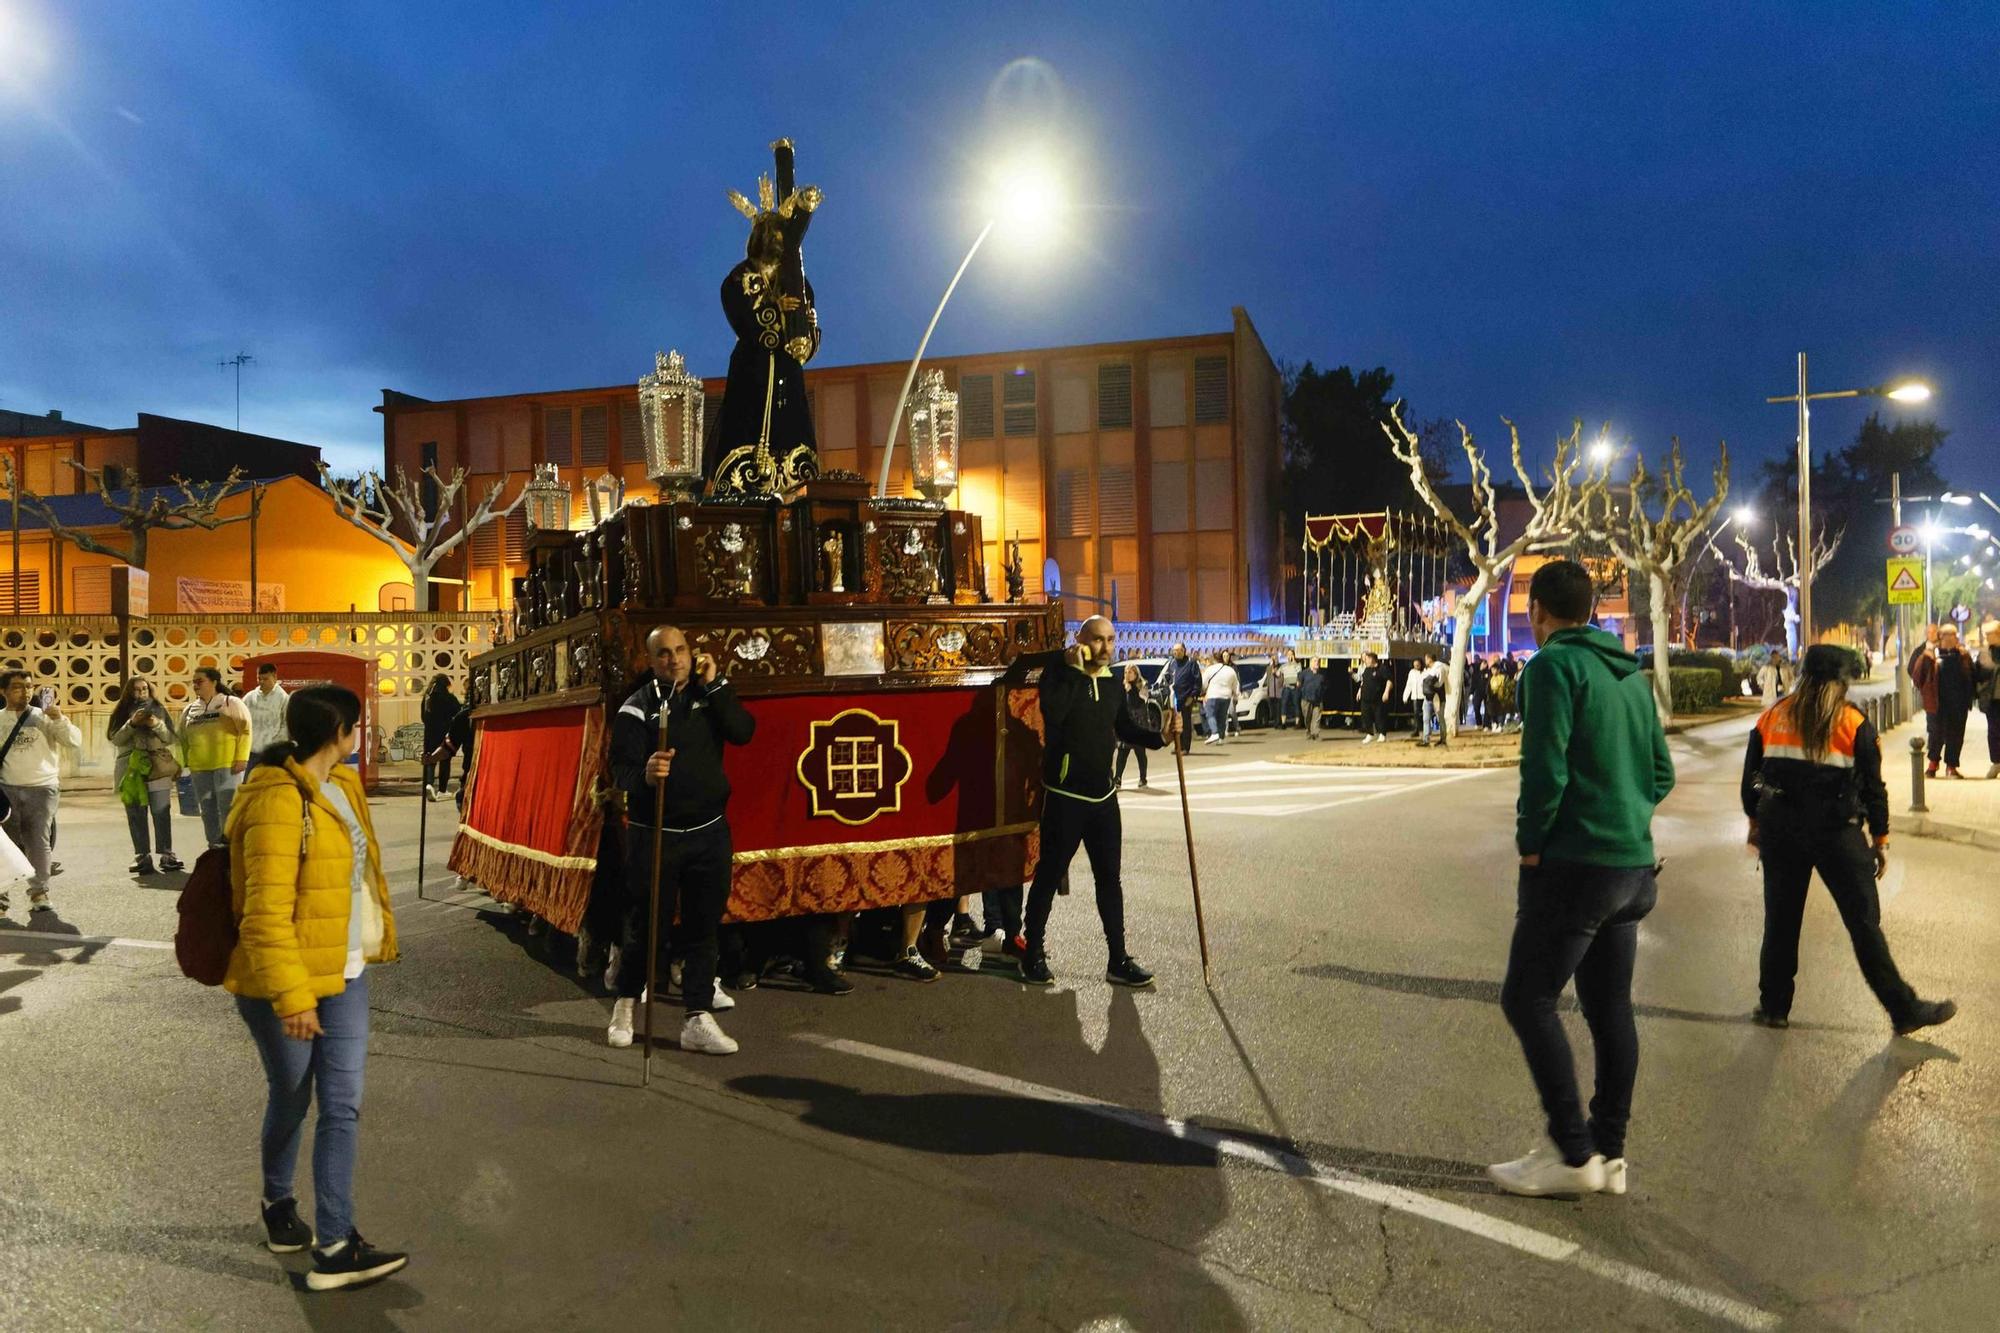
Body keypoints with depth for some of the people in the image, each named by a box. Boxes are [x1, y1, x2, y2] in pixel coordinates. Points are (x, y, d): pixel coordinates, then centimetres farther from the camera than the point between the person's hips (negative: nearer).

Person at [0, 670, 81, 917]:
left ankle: (39, 893, 4)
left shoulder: (43, 717, 1)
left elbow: (75, 741, -6)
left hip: (42, 789, -1)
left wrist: (59, 719, -20)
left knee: (39, 842, -1)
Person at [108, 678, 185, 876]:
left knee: (161, 813, -4)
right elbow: (116, 739, 0)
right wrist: (132, 723, -12)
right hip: (131, 770, 1)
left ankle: (166, 854, -3)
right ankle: (142, 856, 4)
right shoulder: (122, 712, 11)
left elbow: (171, 739, 7)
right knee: (136, 815, 1)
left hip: (157, 768, -1)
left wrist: (158, 725, -10)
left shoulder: (159, 709, 11)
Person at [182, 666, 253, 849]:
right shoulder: (190, 710, 16)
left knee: (228, 808, -8)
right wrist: (182, 764, 11)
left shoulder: (231, 703, 0)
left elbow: (245, 730, -7)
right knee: (208, 811, 9)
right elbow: (183, 739, 19)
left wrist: (242, 758, -14)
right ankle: (215, 848, 18)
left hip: (227, 765, -5)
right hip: (199, 768, 6)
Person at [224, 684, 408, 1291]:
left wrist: (375, 935, 24)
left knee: (342, 1106, 4)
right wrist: (292, 998, -23)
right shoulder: (278, 802, -23)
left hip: (344, 974, 7)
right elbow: (266, 915, -24)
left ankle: (334, 1245, 10)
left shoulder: (340, 784, 6)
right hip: (285, 981, -7)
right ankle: (279, 1205, 41)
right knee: (291, 1101, 14)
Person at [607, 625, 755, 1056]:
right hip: (655, 836, -3)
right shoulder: (637, 708, -5)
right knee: (646, 926, 5)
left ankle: (697, 1020, 12)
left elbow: (743, 732, -8)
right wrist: (644, 774, -37)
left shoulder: (709, 695, 7)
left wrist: (715, 684, -11)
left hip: (709, 832, 4)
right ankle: (624, 1004, 29)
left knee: (704, 927, 5)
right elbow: (621, 769, -14)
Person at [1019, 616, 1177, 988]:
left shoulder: (1111, 683, 9)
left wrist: (1160, 737, 3)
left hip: (1103, 796, 6)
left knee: (1109, 878, 10)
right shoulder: (1059, 672, -8)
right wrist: (1073, 668, -23)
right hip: (1065, 796, -6)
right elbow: (1052, 714, -27)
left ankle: (1118, 960, 18)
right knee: (1049, 875, 4)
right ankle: (1033, 956, 18)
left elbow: (1125, 729, 19)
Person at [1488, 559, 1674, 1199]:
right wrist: (1625, 820, 12)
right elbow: (1661, 774, 16)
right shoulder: (1631, 674, 13)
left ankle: (1573, 1153, 2)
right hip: (1633, 863, 8)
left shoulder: (1554, 665, -12)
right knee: (1609, 1008, 12)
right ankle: (1609, 1153, 20)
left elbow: (1546, 769, -20)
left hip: (1574, 863, -8)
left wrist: (1530, 844, -9)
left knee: (1527, 1000, 0)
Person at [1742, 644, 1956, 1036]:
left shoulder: (1772, 717, 5)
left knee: (1781, 919, 11)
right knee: (1864, 922, 5)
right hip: (1836, 831, -3)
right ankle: (1904, 1009, 13)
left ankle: (1773, 1006, 17)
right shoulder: (1854, 723, -3)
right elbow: (1872, 786, -2)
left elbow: (1750, 776, 8)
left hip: (1779, 828, 3)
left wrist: (1756, 821, 19)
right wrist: (1880, 838, 7)